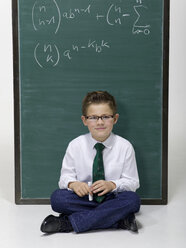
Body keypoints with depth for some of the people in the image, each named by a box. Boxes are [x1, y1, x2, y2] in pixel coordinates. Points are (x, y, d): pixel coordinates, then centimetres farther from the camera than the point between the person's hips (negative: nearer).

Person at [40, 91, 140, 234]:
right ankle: (119, 219, -26)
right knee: (57, 198, -28)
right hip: (84, 198, 1)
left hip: (111, 199, 0)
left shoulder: (124, 146, -2)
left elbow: (132, 182, -1)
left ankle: (69, 222, -30)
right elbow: (65, 176, 2)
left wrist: (112, 185, -22)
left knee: (132, 200, -33)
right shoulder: (75, 146, 0)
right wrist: (72, 183, -23)